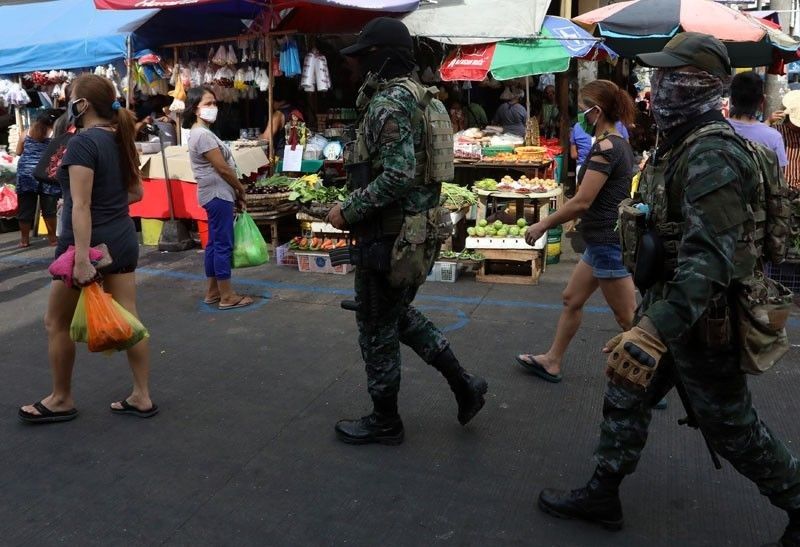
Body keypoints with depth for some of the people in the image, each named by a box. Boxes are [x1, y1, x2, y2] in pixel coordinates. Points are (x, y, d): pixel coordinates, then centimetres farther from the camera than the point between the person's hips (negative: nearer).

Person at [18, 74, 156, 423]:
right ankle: (142, 397, 13)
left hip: (89, 242, -8)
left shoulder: (82, 142, -15)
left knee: (57, 322, 10)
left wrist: (81, 259, -25)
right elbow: (136, 192, 17)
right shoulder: (120, 140, 9)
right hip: (123, 240, 8)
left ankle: (61, 400, 22)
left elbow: (80, 206, -22)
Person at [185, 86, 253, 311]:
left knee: (214, 243, 13)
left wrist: (235, 193, 15)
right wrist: (241, 189, -3)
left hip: (216, 194, 11)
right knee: (223, 245, -6)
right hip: (218, 194, -11)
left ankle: (212, 292, 21)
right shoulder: (203, 134, -16)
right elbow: (223, 168, -17)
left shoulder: (199, 133, 17)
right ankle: (227, 296, -1)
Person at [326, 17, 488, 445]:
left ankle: (385, 422, 22)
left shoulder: (388, 102, -17)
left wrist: (347, 211, -18)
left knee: (377, 327, 5)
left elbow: (398, 176, -28)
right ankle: (463, 383, 26)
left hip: (390, 234, -10)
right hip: (418, 229, 10)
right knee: (398, 313, 24)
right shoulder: (418, 97, 13)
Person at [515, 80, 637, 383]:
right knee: (572, 299, 19)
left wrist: (543, 225, -11)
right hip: (605, 240, 10)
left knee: (628, 318, 0)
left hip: (607, 243, -10)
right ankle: (552, 362, 32)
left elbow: (582, 202, -22)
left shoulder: (605, 147, -20)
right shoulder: (620, 143, 10)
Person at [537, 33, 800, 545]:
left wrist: (655, 330, -46)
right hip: (666, 303, 10)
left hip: (701, 319, -9)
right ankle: (602, 495, 28)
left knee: (733, 427, 8)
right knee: (626, 395, 14)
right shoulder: (683, 144, 9)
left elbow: (710, 256, -35)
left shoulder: (712, 154, -24)